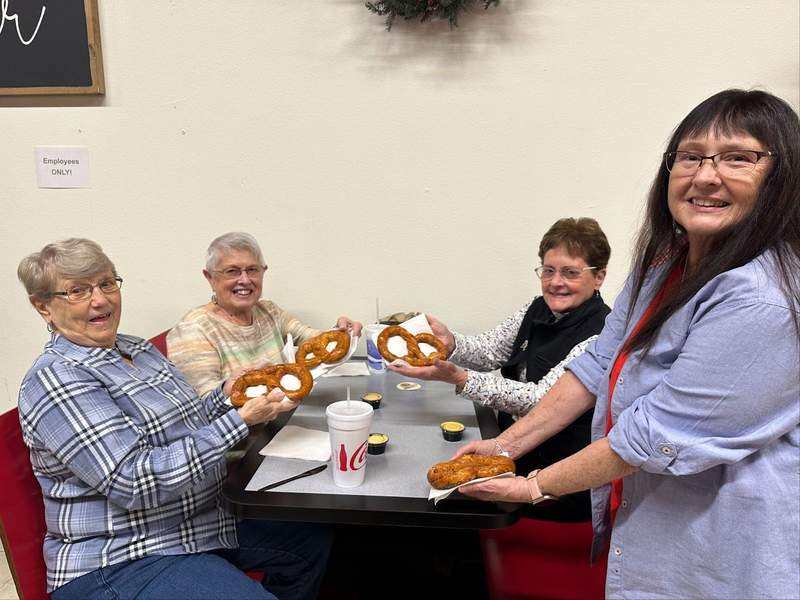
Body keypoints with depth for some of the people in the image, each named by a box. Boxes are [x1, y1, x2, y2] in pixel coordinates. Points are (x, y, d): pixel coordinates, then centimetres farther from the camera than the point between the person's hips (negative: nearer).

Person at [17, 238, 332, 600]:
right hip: (120, 565, -9)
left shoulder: (138, 349, 8)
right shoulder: (56, 379, -19)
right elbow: (134, 483, -27)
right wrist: (240, 420, -27)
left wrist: (224, 395, -2)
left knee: (313, 539, 13)